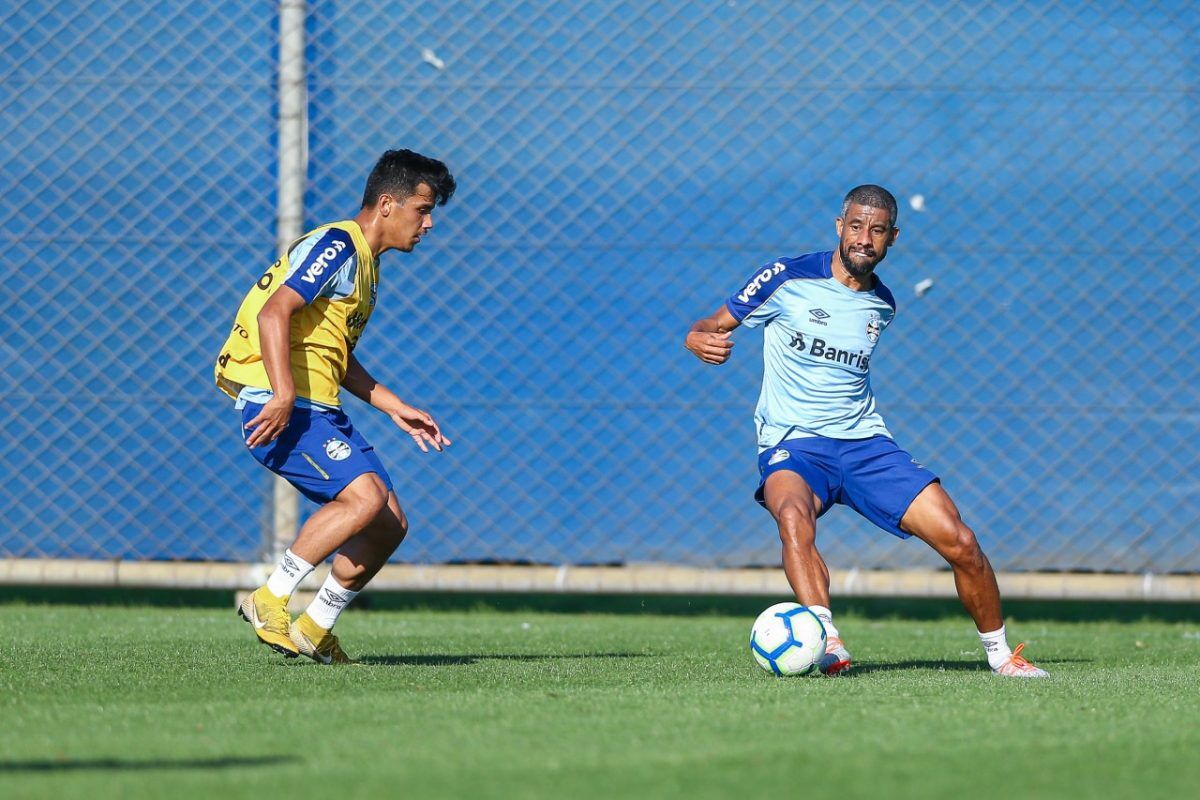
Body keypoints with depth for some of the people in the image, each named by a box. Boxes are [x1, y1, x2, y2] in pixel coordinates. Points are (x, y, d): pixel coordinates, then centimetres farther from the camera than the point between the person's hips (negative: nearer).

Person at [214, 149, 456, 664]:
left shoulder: (364, 263, 22)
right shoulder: (337, 246, -10)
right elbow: (274, 313, -22)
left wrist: (395, 408, 25)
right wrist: (283, 396, -30)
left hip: (319, 410, 10)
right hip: (281, 408, -10)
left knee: (390, 522, 4)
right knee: (365, 496, -25)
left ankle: (314, 630, 13)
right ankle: (269, 601, -17)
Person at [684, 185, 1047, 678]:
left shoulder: (883, 306, 11)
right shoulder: (787, 280, -5)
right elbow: (711, 327, -2)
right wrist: (701, 340, -23)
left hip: (866, 443, 4)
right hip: (793, 445, -4)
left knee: (959, 542, -8)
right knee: (793, 513, -40)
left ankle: (999, 653, 12)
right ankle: (826, 642, -48)